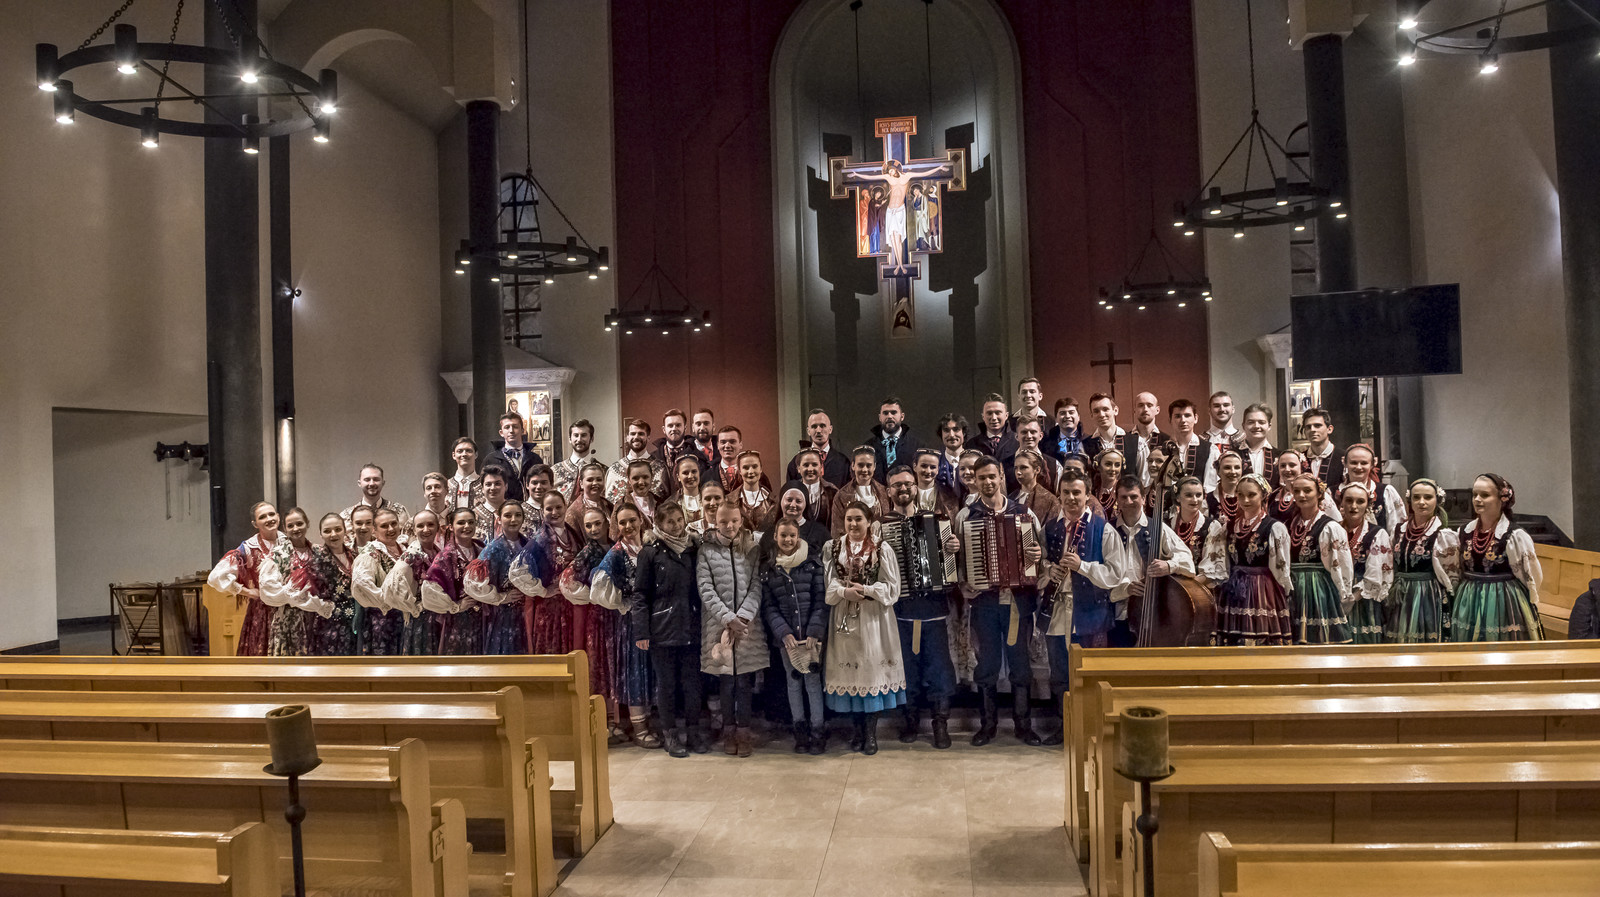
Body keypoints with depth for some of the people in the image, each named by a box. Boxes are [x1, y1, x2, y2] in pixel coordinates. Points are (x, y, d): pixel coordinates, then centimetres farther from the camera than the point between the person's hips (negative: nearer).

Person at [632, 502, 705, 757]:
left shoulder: (693, 549, 10)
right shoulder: (651, 553, -2)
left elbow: (701, 588, 13)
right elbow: (640, 594, -4)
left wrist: (704, 623, 4)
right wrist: (642, 632, -11)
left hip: (691, 628, 3)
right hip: (662, 629, -3)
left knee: (692, 681, 6)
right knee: (666, 683, 5)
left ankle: (693, 730, 17)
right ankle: (672, 734, 14)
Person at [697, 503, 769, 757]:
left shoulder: (753, 549, 5)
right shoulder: (706, 550, 1)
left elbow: (757, 586, -1)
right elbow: (706, 590, -5)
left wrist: (743, 616, -14)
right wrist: (729, 618, -13)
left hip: (748, 624, 1)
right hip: (719, 624, -1)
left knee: (745, 679, 1)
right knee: (726, 680, 2)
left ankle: (744, 730, 12)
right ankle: (729, 729, 16)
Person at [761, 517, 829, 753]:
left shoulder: (813, 563, 1)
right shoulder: (767, 568, 4)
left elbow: (820, 600, -2)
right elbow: (768, 606, 2)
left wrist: (814, 632, -11)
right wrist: (784, 633, -10)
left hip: (812, 633, -1)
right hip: (785, 635, 1)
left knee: (813, 680, 0)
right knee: (793, 681, 9)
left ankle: (817, 730, 9)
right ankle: (800, 731, 18)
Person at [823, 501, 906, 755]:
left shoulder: (883, 550, -1)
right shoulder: (832, 549, 5)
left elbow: (892, 588, -3)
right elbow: (825, 584, 1)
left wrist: (866, 590, -16)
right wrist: (843, 592, -17)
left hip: (873, 619, -2)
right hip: (844, 619, 2)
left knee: (872, 669, -1)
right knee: (849, 670, 5)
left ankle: (871, 733, 10)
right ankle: (857, 729, 20)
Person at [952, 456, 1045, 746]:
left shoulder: (1024, 513, 4)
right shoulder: (965, 516, 2)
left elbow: (1041, 551, 5)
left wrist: (1038, 555, -17)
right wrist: (967, 591, -13)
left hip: (1019, 598, 0)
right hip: (984, 599, 0)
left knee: (1019, 661, 8)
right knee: (987, 662, 8)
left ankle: (1022, 723, 21)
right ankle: (988, 723, 20)